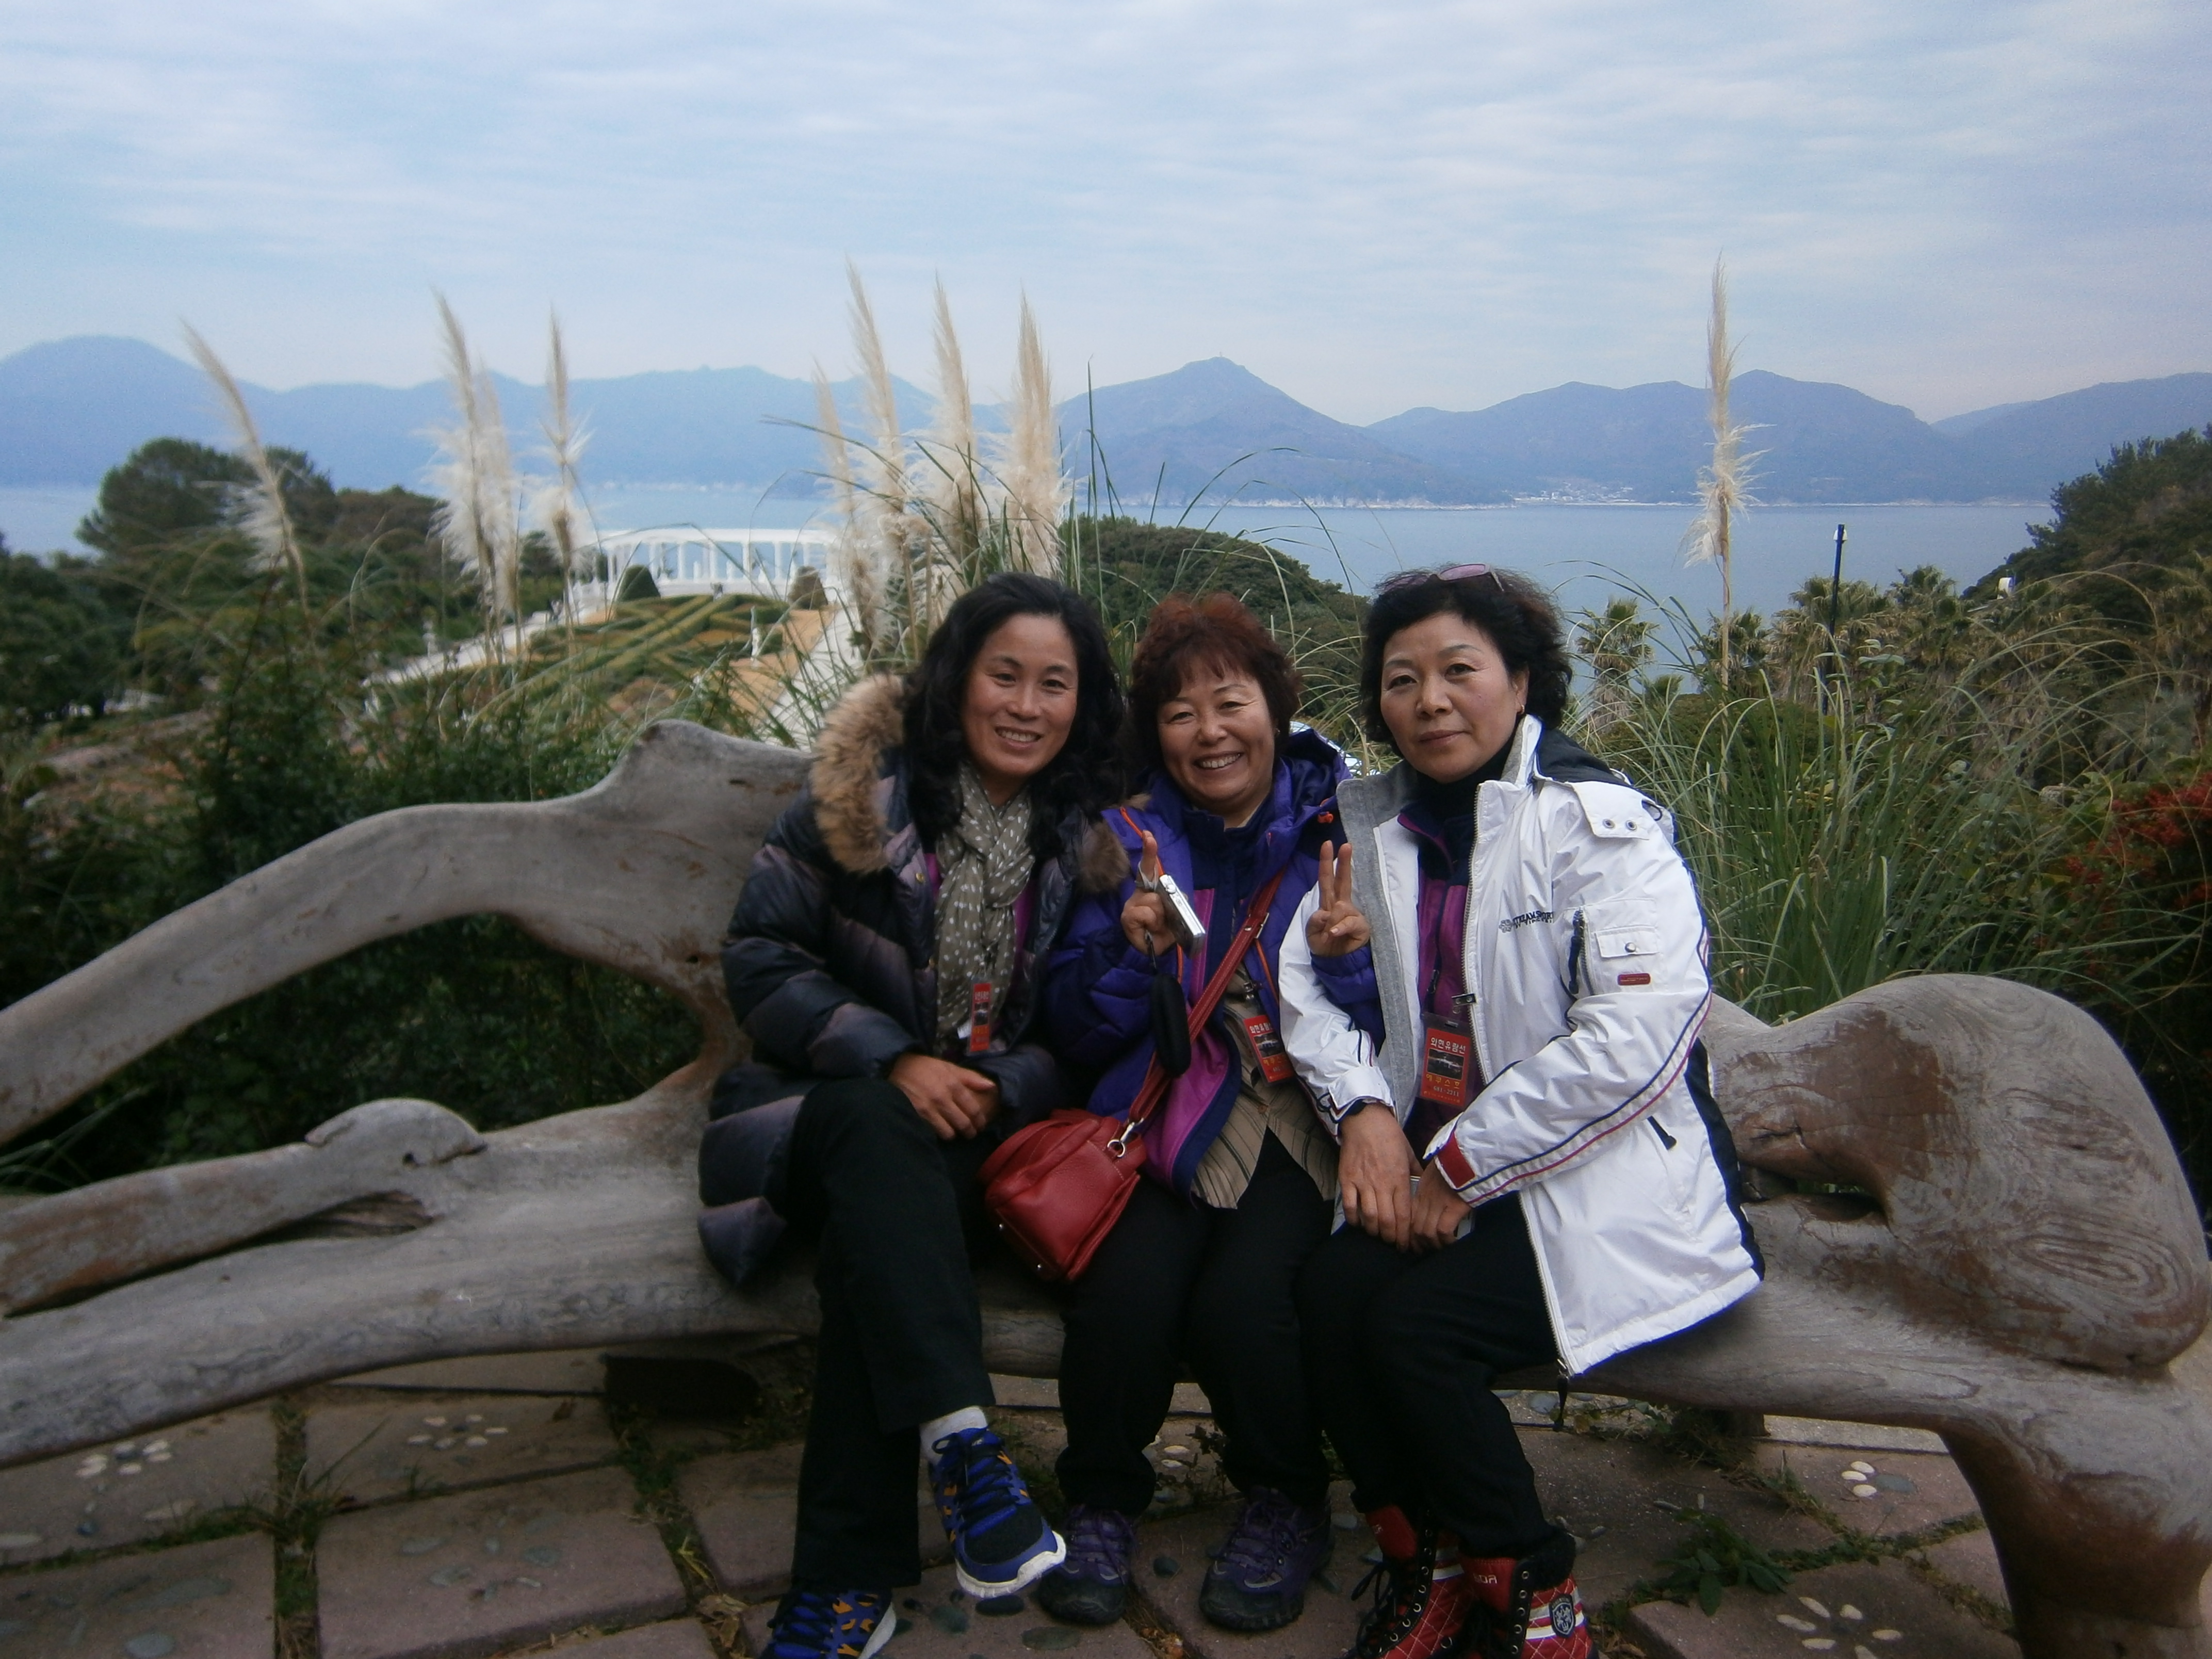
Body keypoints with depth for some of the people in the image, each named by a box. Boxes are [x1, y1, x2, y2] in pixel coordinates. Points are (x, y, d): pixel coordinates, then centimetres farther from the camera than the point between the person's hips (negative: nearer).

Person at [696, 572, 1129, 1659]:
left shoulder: (1086, 832, 6)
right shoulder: (866, 792, -3)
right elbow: (761, 959, -6)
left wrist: (999, 1085, -13)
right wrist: (891, 1060, -19)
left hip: (987, 1120, 1)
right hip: (826, 1101, 0)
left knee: (876, 1229, -32)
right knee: (880, 1131, -37)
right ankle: (961, 1445, -42)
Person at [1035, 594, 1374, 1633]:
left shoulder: (1344, 826, 3)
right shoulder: (1130, 837, 8)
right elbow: (1078, 1035, 5)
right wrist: (1127, 946, -13)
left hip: (1306, 1119, -1)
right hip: (1169, 1119, 2)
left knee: (1241, 1295, -27)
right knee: (1127, 1286, -27)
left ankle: (1287, 1504, 4)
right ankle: (1102, 1501, 3)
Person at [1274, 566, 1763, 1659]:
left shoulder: (1602, 821, -10)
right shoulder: (1373, 823, 10)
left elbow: (1636, 1036, -20)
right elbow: (1308, 982, 7)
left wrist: (1458, 1169, -18)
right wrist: (1364, 1111, -13)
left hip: (1601, 1188, -5)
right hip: (1435, 1174, 6)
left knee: (1415, 1325, -25)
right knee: (1329, 1292, -20)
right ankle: (1425, 1567, 4)